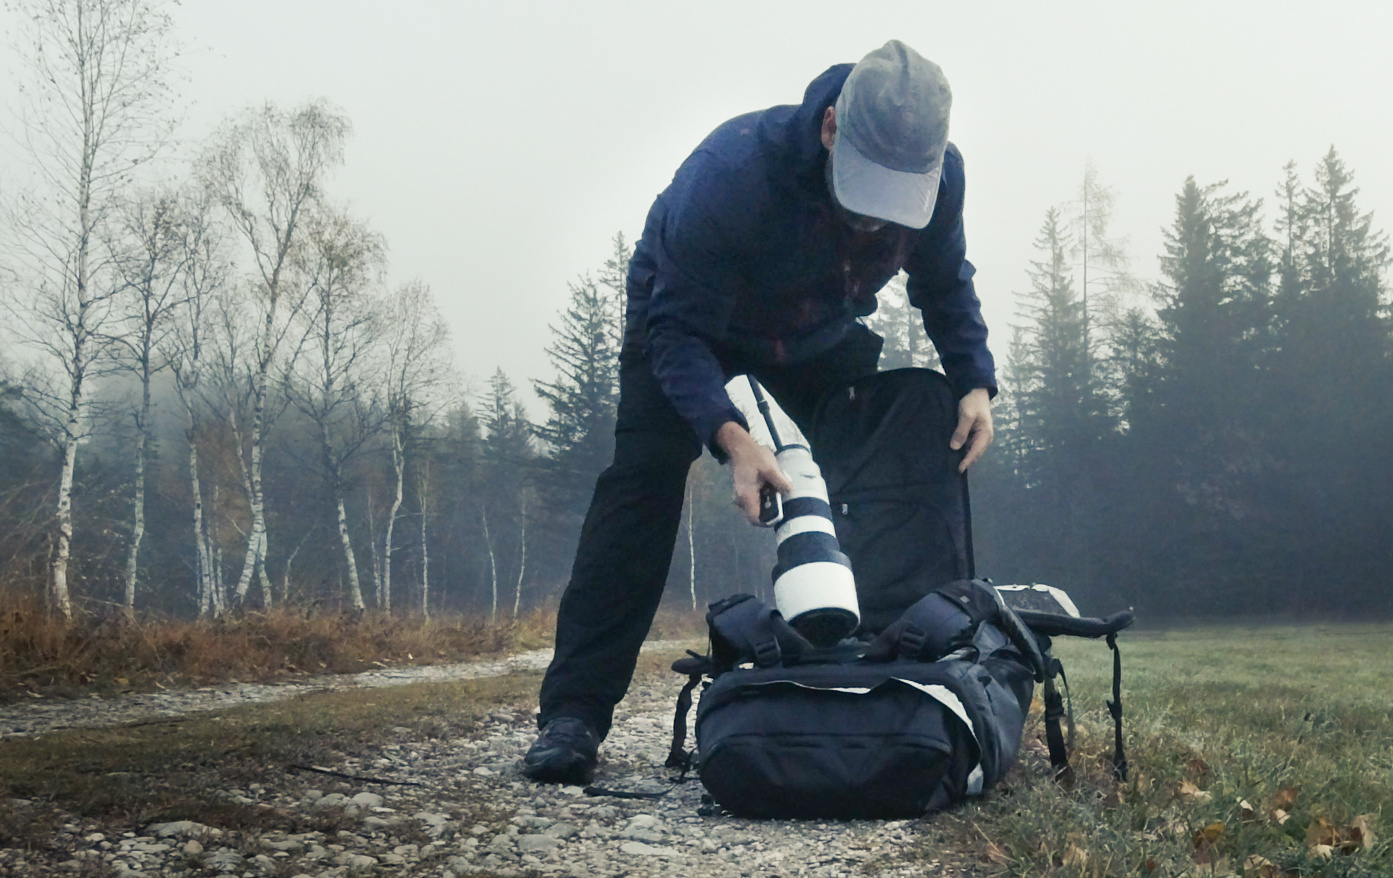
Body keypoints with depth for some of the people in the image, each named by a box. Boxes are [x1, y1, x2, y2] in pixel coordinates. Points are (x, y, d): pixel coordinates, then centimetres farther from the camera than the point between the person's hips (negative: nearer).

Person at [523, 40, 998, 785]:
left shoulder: (939, 175, -26)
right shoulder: (731, 171, -42)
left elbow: (945, 287, -5)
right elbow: (678, 329, -36)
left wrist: (974, 382, -20)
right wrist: (730, 437, -51)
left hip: (821, 333, 5)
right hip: (688, 312, -4)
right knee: (644, 481, -21)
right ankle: (574, 714, -22)